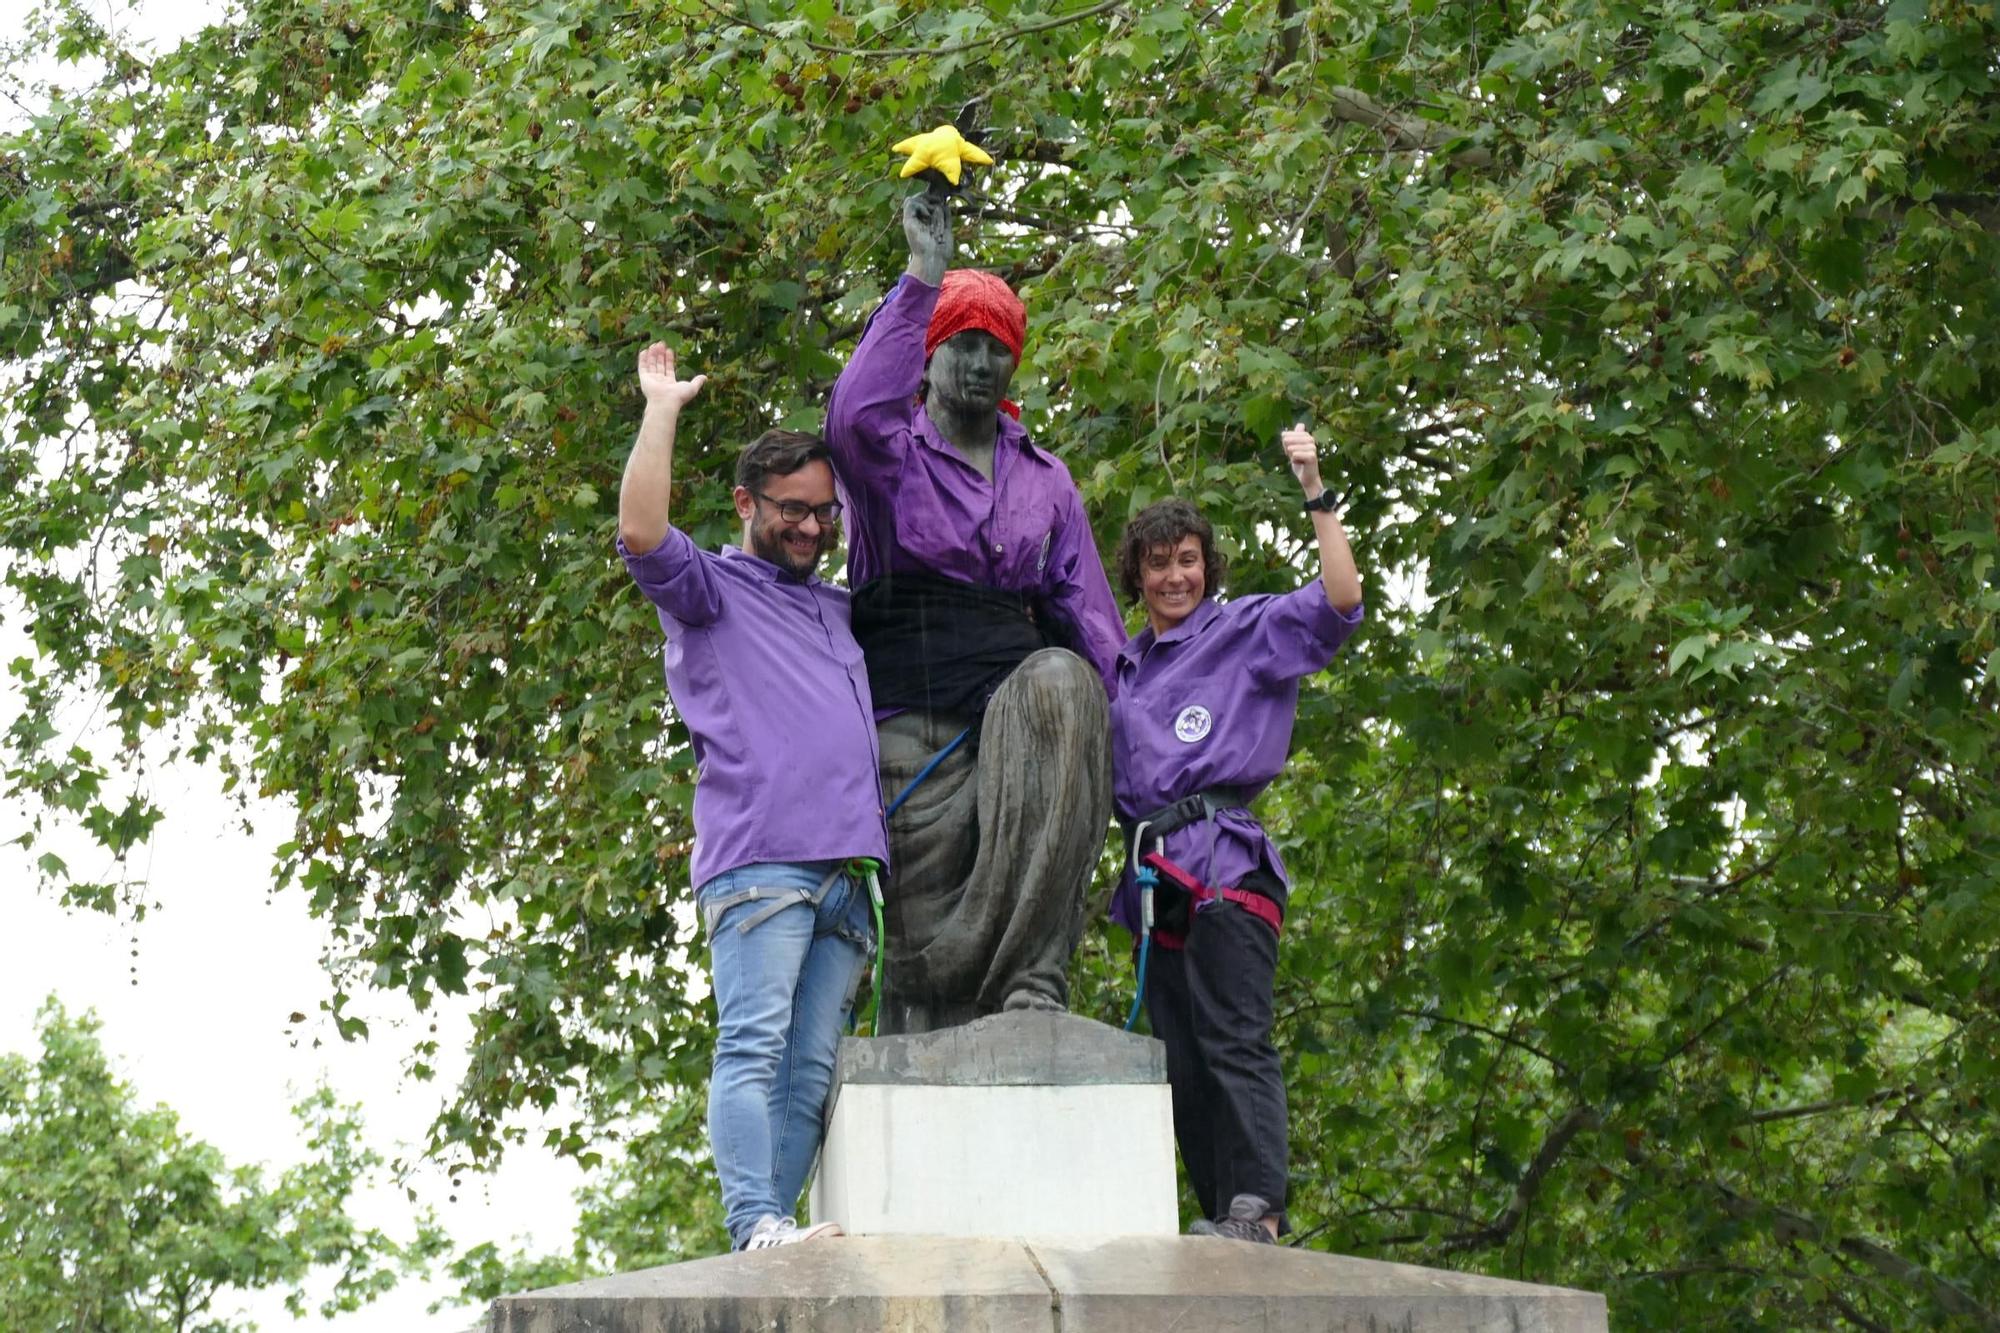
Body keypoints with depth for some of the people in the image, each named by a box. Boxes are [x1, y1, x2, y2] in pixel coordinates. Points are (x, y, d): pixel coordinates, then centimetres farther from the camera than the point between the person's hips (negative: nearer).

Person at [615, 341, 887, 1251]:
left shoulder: (845, 612, 30)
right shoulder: (712, 590, 12)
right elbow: (640, 532, -7)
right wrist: (662, 409, -1)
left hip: (849, 868, 6)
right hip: (758, 860, -6)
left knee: (812, 1071, -2)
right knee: (753, 1044, -16)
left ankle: (773, 1225, -5)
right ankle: (756, 1225, -23)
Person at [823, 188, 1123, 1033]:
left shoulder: (1045, 481, 22)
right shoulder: (892, 456, 10)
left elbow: (1088, 614, 18)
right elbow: (854, 416, -16)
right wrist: (923, 277, -18)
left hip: (1013, 694, 2)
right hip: (914, 723, -2)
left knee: (1062, 680, -33)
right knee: (922, 929, -12)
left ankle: (1029, 971, -39)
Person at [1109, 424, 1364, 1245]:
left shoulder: (1247, 632, 6)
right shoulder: (1122, 666, 23)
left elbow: (1340, 600, -8)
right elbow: (1103, 772, 29)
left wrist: (1316, 491, -11)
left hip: (1226, 862, -7)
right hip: (1154, 871, 7)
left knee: (1235, 1039, -18)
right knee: (1179, 1058, 4)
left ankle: (1259, 1207, -25)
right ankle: (1217, 1214, 6)